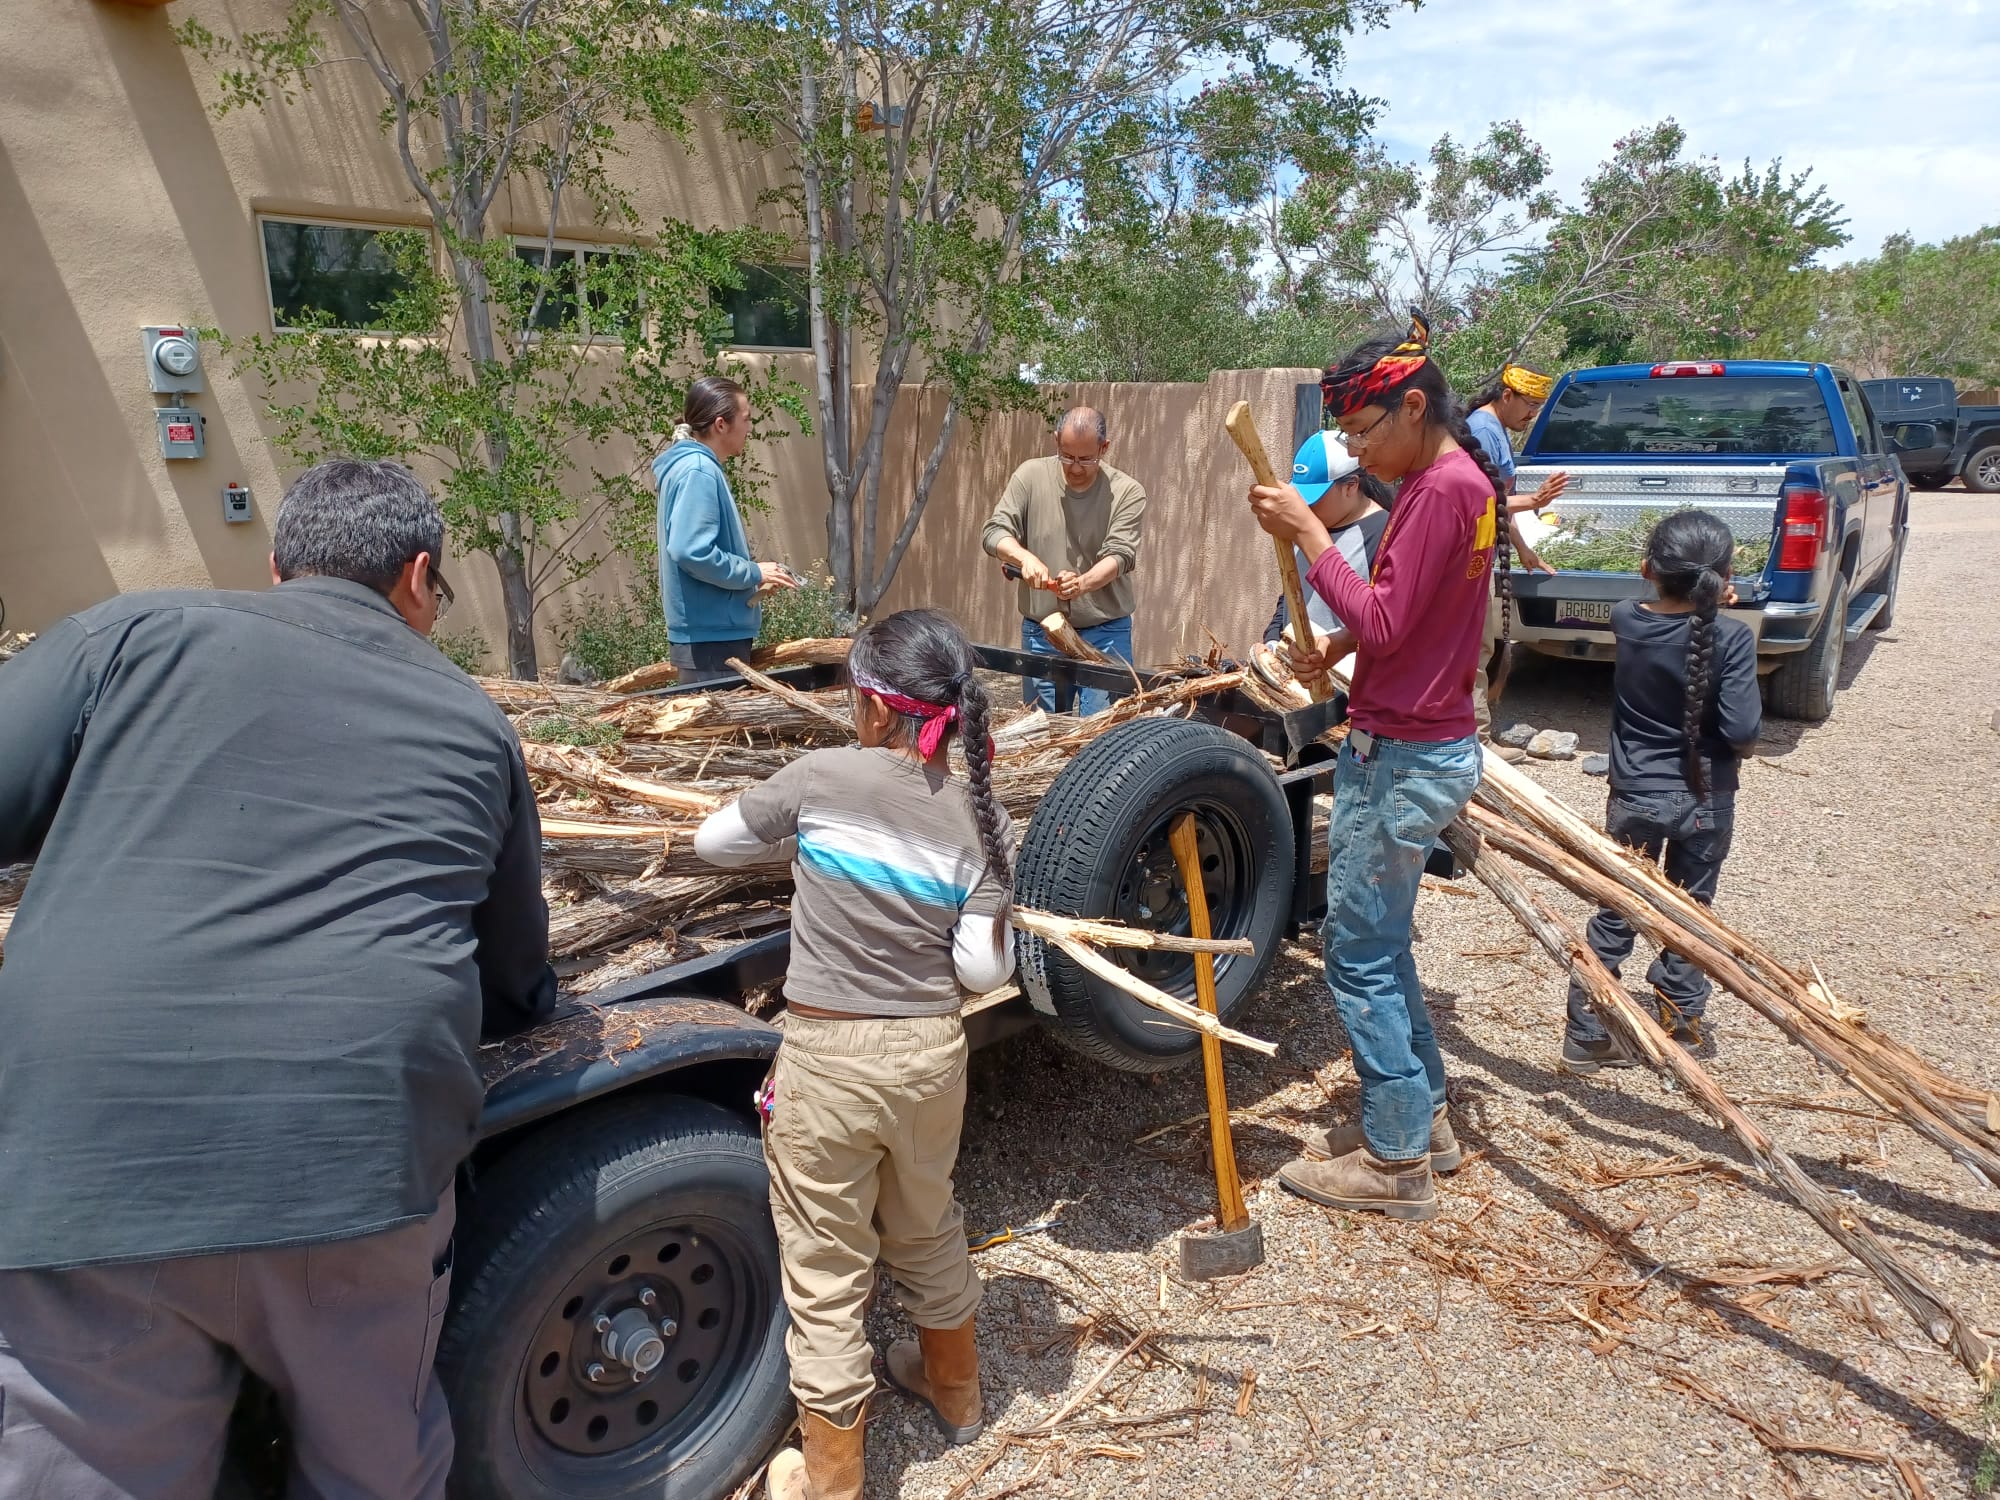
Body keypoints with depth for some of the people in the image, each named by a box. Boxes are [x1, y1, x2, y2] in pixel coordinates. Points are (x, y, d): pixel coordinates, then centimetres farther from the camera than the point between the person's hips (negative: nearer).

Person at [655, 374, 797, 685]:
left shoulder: (699, 467, 14)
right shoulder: (698, 471, -16)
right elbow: (691, 551, -26)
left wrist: (750, 580, 10)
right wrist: (753, 574, -15)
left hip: (717, 633, 10)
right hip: (710, 638, -10)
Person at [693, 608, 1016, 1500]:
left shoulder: (823, 778, -13)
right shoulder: (979, 818, -5)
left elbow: (713, 842, 3)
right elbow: (983, 971, -6)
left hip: (827, 1061, -4)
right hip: (931, 1055, 4)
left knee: (826, 1276, 12)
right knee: (928, 1230, 28)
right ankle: (953, 1391, 51)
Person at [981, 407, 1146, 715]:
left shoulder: (1127, 492, -6)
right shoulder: (1031, 476, -2)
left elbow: (1120, 554, -16)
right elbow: (994, 532, -6)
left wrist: (1084, 583, -37)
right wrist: (1025, 557, -28)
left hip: (1106, 633, -2)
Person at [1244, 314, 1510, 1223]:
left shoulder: (1441, 488, -19)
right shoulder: (1461, 478, 13)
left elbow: (1383, 624, -23)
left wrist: (1307, 532, -18)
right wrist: (1339, 646, 5)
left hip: (1404, 759, -10)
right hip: (1423, 746, 10)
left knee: (1360, 954, 0)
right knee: (1380, 942, 19)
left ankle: (1396, 1161, 13)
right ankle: (1421, 1116, 33)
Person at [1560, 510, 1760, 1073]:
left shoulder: (1625, 620, -7)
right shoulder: (1732, 637, -16)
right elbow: (1742, 731, -18)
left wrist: (1704, 604, 10)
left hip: (1634, 796, 2)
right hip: (1705, 800, -1)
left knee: (1616, 913, 10)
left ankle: (1587, 1034, 14)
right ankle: (1680, 1021, 29)